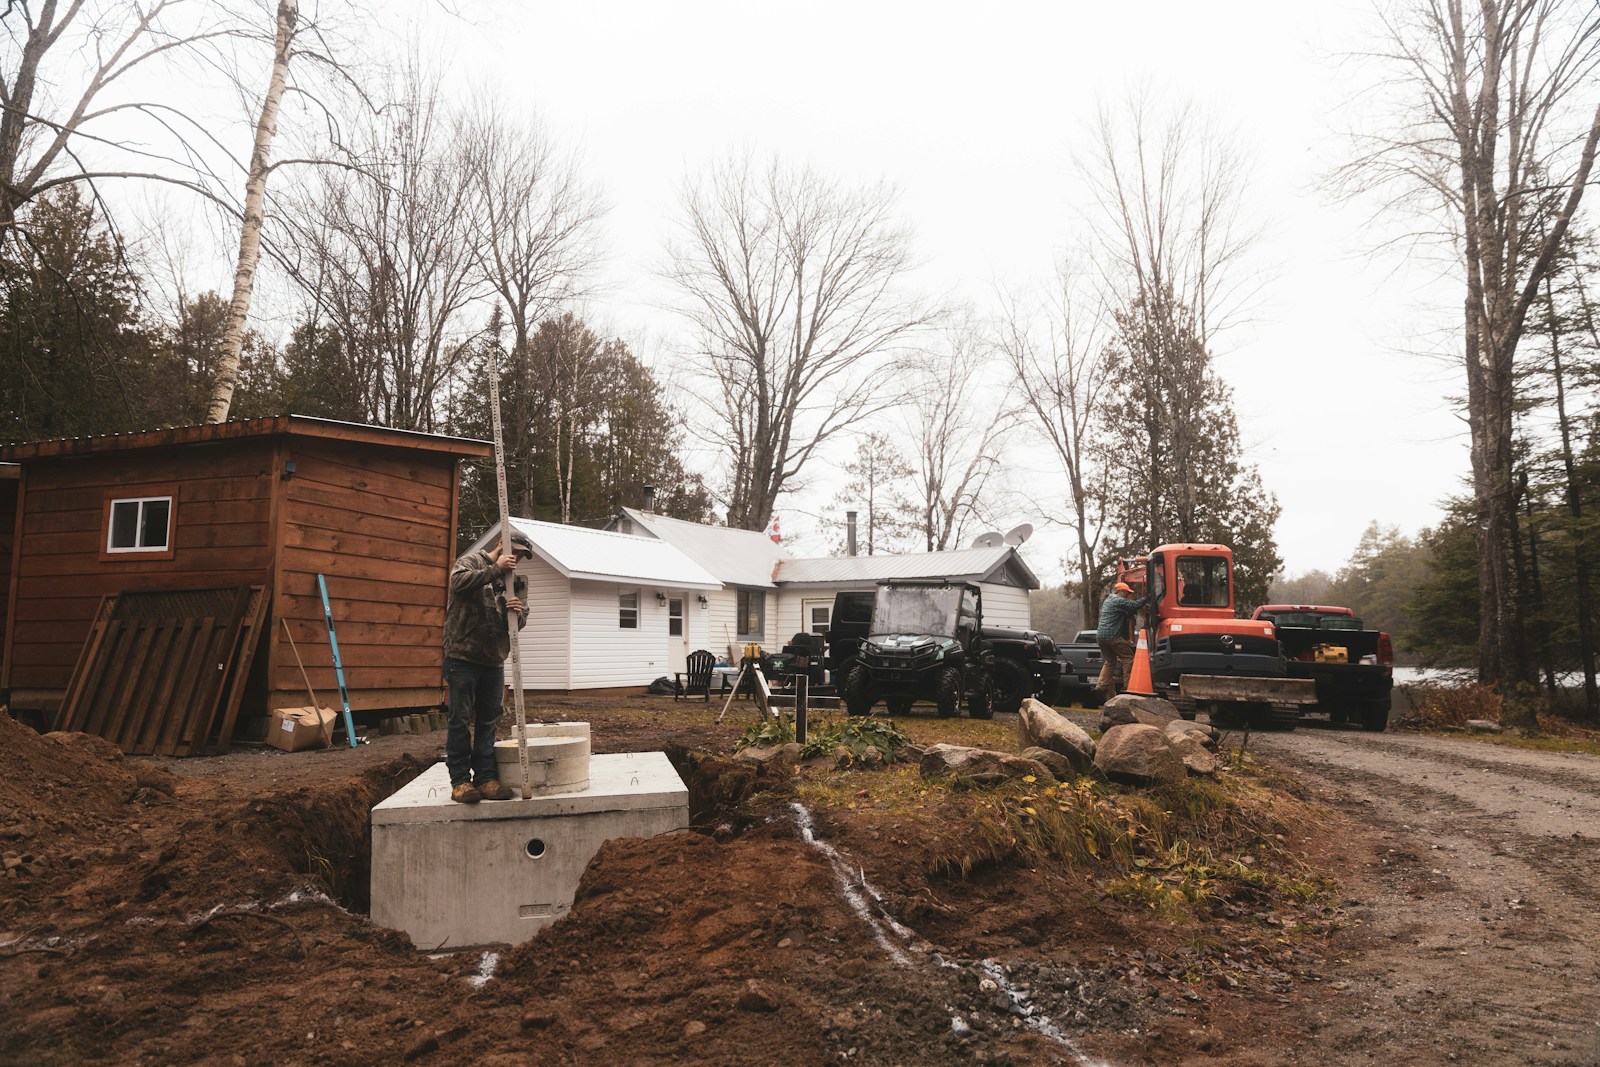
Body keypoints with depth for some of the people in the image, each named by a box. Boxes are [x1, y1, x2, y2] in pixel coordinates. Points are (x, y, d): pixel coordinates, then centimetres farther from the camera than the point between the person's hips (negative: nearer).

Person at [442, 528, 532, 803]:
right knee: (461, 721, -2)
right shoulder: (471, 562, -1)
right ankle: (460, 780, 3)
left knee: (488, 723, 7)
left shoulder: (511, 580, 17)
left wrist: (518, 612, -11)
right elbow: (459, 582, -24)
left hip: (494, 661, 6)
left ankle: (485, 778, 12)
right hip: (463, 657, -6)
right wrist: (495, 569, -18)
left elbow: (519, 622, 13)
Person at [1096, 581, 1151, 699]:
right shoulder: (1118, 600, -7)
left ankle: (1102, 685, 8)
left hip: (1100, 635, 9)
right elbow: (1135, 605, -15)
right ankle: (1128, 686, -2)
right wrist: (1147, 598, -3)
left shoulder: (1107, 601, 23)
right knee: (1128, 658, 0)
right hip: (1112, 636, -9)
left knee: (1109, 661, 18)